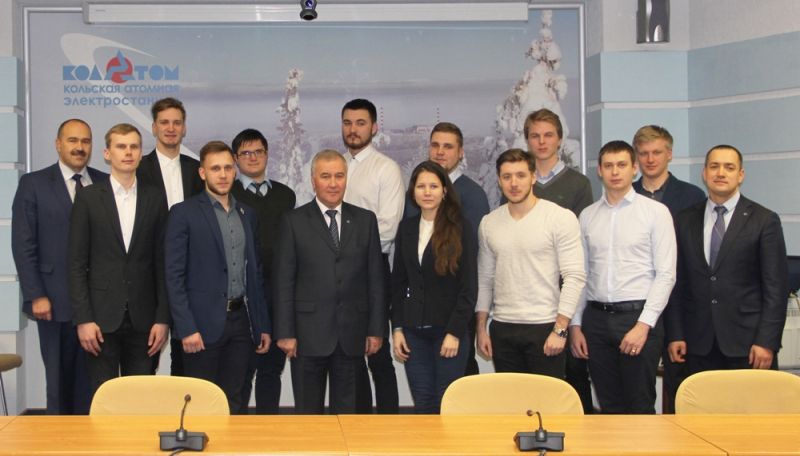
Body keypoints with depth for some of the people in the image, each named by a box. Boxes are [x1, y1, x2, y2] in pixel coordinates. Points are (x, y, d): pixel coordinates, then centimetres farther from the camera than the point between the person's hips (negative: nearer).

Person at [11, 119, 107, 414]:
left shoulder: (106, 184, 8)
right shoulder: (34, 184, 2)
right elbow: (23, 246, -2)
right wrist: (36, 296, -8)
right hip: (55, 301, -2)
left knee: (91, 378, 4)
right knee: (58, 378, 6)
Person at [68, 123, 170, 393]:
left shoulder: (155, 200, 7)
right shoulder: (88, 198, 2)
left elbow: (162, 264, 7)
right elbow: (76, 263, 0)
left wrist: (163, 319, 1)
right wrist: (83, 319, -7)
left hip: (143, 320, 2)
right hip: (102, 318, -1)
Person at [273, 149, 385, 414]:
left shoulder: (365, 220, 8)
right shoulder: (294, 222, 1)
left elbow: (375, 278, 7)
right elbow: (283, 281, -2)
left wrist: (376, 329, 3)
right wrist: (285, 333, -7)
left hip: (352, 334, 2)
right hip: (309, 334, -2)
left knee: (346, 411, 9)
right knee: (308, 412, 6)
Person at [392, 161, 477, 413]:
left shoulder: (460, 228, -4)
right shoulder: (406, 228, 8)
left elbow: (469, 285, -7)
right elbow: (398, 282, 11)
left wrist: (455, 332, -12)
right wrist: (397, 328, 4)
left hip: (449, 329, -4)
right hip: (414, 331, 4)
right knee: (423, 403, 6)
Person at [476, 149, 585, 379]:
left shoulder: (561, 218, -6)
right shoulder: (488, 223, 8)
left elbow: (574, 276, -10)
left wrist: (560, 329, -15)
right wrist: (481, 328, 9)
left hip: (544, 327, -4)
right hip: (502, 329, 4)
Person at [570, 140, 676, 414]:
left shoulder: (655, 212, -1)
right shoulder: (587, 216, 10)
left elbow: (666, 273, -6)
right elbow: (580, 274, 12)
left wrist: (644, 324, -12)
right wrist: (575, 325, 7)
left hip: (638, 316, -3)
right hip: (596, 317, 3)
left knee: (640, 405, 2)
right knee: (609, 406, 10)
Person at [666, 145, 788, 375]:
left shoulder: (765, 221, 0)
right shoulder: (685, 221, 9)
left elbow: (776, 287, -3)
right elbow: (678, 283, 9)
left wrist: (767, 342, -10)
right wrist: (675, 334, 3)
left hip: (747, 343, -2)